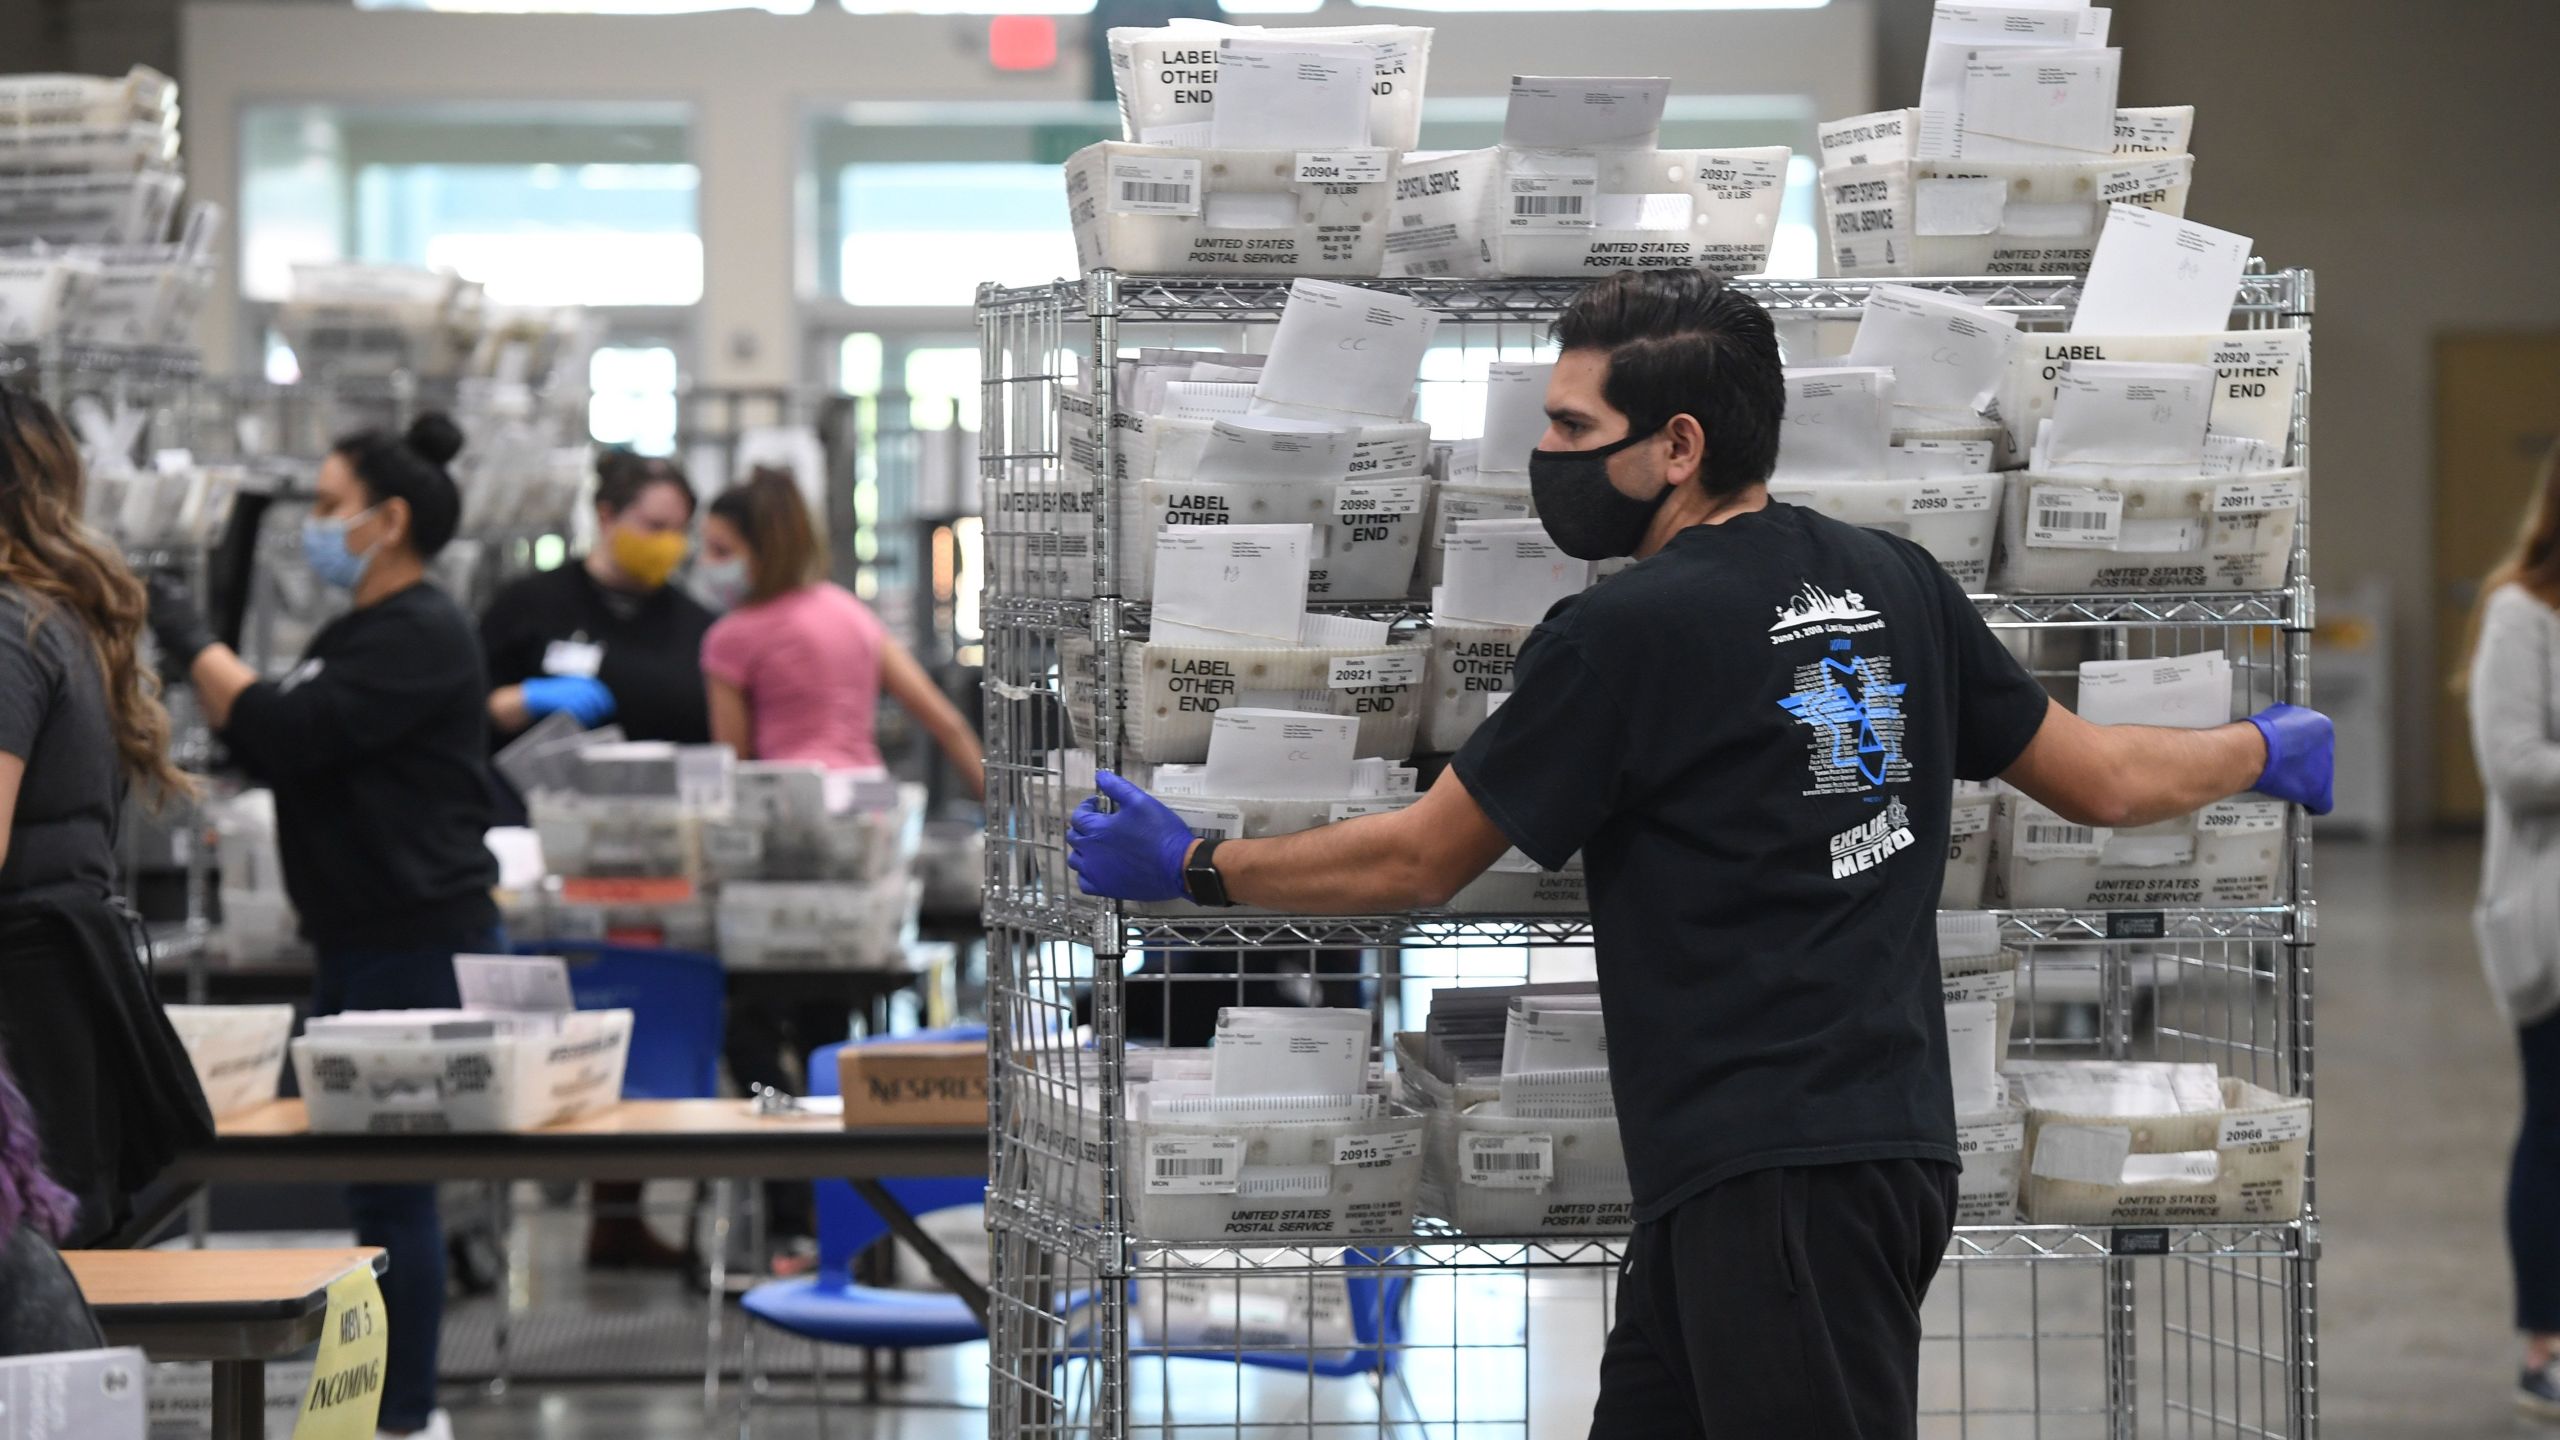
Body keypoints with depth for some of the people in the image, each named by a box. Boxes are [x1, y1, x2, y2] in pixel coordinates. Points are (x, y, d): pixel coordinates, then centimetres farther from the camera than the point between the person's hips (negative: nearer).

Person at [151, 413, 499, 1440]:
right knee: (365, 1168, 13)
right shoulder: (358, 632, 17)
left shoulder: (420, 636, -14)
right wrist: (197, 664, 10)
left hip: (419, 947, -10)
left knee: (389, 1179, -6)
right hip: (363, 943, 10)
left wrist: (194, 644, -15)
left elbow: (292, 730, -23)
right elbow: (264, 751, 19)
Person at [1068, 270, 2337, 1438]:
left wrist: (1193, 869, 12)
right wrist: (2268, 752, 38)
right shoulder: (1894, 586, 12)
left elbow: (1418, 860, 0)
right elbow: (2099, 780, 19)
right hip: (1890, 1137, 9)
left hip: (1770, 1179, -9)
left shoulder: (1626, 636, -9)